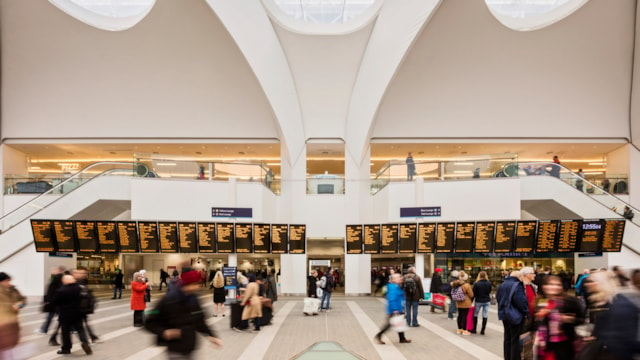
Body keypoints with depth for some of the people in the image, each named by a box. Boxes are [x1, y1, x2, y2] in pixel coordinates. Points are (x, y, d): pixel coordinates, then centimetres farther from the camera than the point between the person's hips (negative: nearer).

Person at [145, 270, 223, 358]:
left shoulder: (194, 300, -2)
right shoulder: (168, 300, -17)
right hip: (175, 349, -5)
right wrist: (163, 332, -26)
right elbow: (149, 323, -11)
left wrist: (211, 335, -1)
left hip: (189, 348, 6)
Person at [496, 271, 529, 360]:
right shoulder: (517, 286, -18)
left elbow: (498, 298, 16)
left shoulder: (502, 285, 9)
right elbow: (521, 301, -22)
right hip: (515, 316, -8)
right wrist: (526, 312, -10)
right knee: (515, 339, 1)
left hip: (504, 314, 8)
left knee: (507, 338, 17)